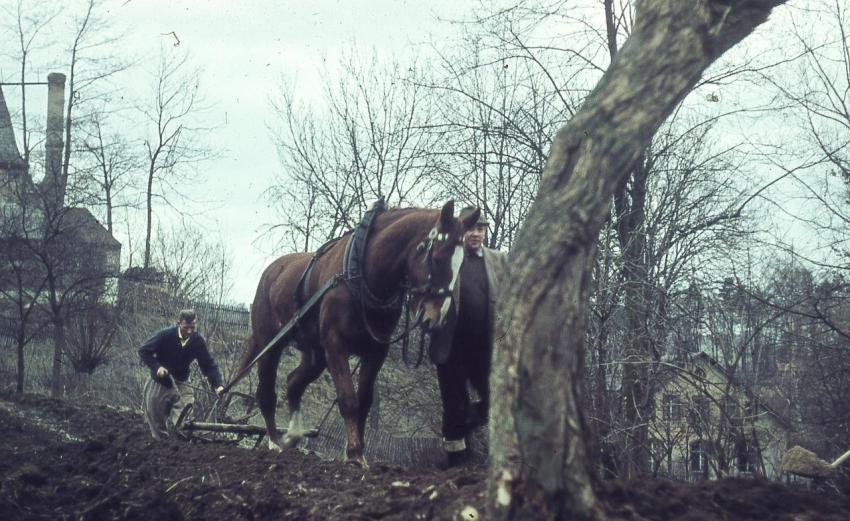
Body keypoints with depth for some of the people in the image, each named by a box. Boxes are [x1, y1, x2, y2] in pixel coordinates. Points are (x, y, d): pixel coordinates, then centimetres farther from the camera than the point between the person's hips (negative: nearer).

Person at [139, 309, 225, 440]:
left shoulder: (198, 341, -12)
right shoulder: (165, 335, -20)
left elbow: (209, 365, -11)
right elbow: (143, 351, -13)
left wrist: (218, 385, -26)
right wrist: (157, 367, -26)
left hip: (181, 382, 2)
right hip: (160, 379, -2)